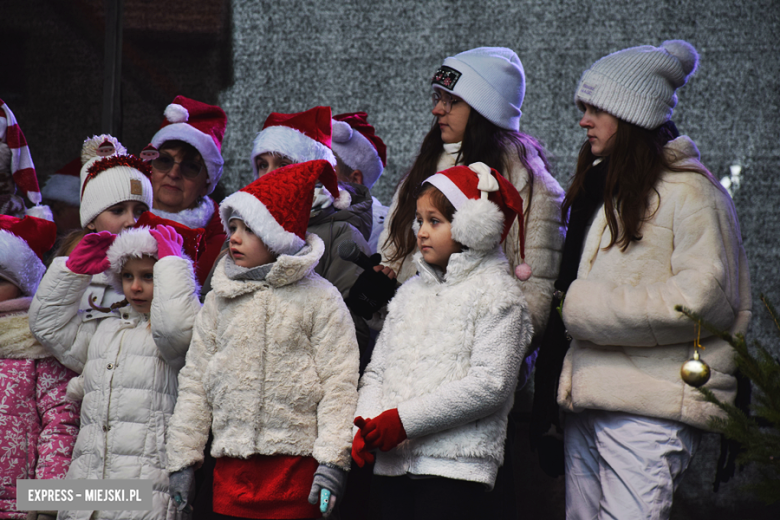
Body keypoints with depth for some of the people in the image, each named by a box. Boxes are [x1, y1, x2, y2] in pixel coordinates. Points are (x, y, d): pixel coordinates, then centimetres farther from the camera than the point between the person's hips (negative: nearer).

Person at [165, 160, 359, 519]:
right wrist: (182, 457, 10)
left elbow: (339, 382, -5)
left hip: (296, 464, -4)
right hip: (231, 469, 4)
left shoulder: (318, 298, -1)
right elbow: (195, 381, 14)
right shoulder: (219, 301, 12)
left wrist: (332, 461, -12)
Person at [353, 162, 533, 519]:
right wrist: (367, 425, -4)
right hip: (394, 464, 6)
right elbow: (377, 371, 17)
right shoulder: (411, 292, 19)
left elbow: (489, 385, -12)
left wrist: (404, 420, -14)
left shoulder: (498, 293, -1)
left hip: (456, 467, -6)